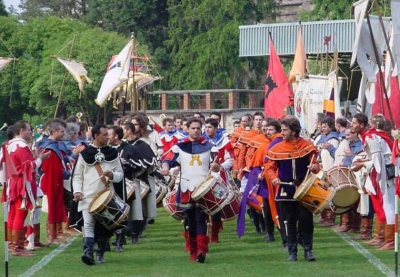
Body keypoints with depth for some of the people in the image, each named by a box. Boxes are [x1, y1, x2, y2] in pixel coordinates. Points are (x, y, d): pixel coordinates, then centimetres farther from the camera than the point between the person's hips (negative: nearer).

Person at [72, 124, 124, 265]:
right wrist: (77, 191, -8)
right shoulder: (84, 154, 5)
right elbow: (77, 176, 7)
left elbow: (120, 174, 8)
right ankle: (88, 253, -24)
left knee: (105, 227, 7)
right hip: (88, 196, -2)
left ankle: (100, 254, 21)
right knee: (88, 224, -15)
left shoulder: (112, 153, 9)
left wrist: (112, 175, -14)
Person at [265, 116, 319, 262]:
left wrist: (314, 167, -19)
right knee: (290, 221, 5)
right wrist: (274, 178, -15)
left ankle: (308, 250, 6)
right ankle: (292, 251, 10)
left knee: (306, 220, -1)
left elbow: (315, 164, 4)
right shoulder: (276, 148, 0)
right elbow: (270, 168, 5)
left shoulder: (307, 146, -2)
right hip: (287, 190, 1)